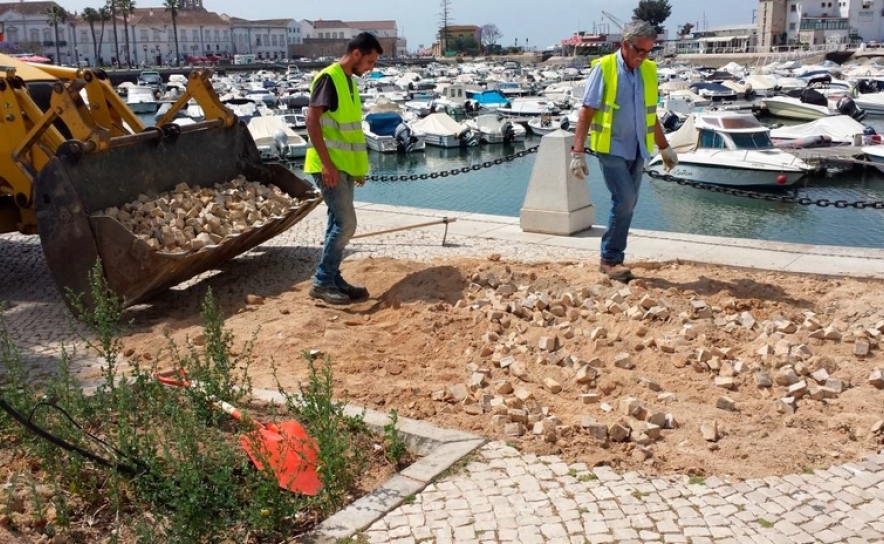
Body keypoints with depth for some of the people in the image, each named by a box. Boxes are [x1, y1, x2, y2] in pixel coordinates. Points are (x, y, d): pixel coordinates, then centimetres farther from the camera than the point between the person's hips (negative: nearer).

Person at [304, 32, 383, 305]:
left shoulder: (350, 81, 15)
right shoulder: (328, 78, -13)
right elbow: (312, 121, -20)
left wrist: (359, 165, 19)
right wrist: (327, 162, -24)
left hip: (345, 165, 9)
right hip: (329, 166, -9)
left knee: (338, 223, 11)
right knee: (346, 223, -10)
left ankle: (333, 280, 18)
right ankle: (322, 282, -1)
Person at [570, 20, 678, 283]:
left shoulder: (649, 70, 8)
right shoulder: (604, 68, -8)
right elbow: (586, 112, -10)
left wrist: (665, 148, 22)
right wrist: (578, 152, -16)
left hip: (637, 150, 6)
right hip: (611, 148, -6)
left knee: (626, 204, 7)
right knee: (625, 200, -14)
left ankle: (612, 259, 16)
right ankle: (610, 259, -2)